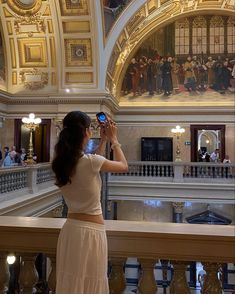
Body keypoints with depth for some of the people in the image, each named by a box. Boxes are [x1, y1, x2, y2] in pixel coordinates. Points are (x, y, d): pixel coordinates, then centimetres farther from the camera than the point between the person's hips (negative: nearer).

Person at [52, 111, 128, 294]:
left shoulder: (61, 162, -1)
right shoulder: (91, 161, -20)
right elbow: (124, 166, -1)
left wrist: (103, 141, 20)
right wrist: (113, 139, 9)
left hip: (70, 228, 6)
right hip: (91, 230, -6)